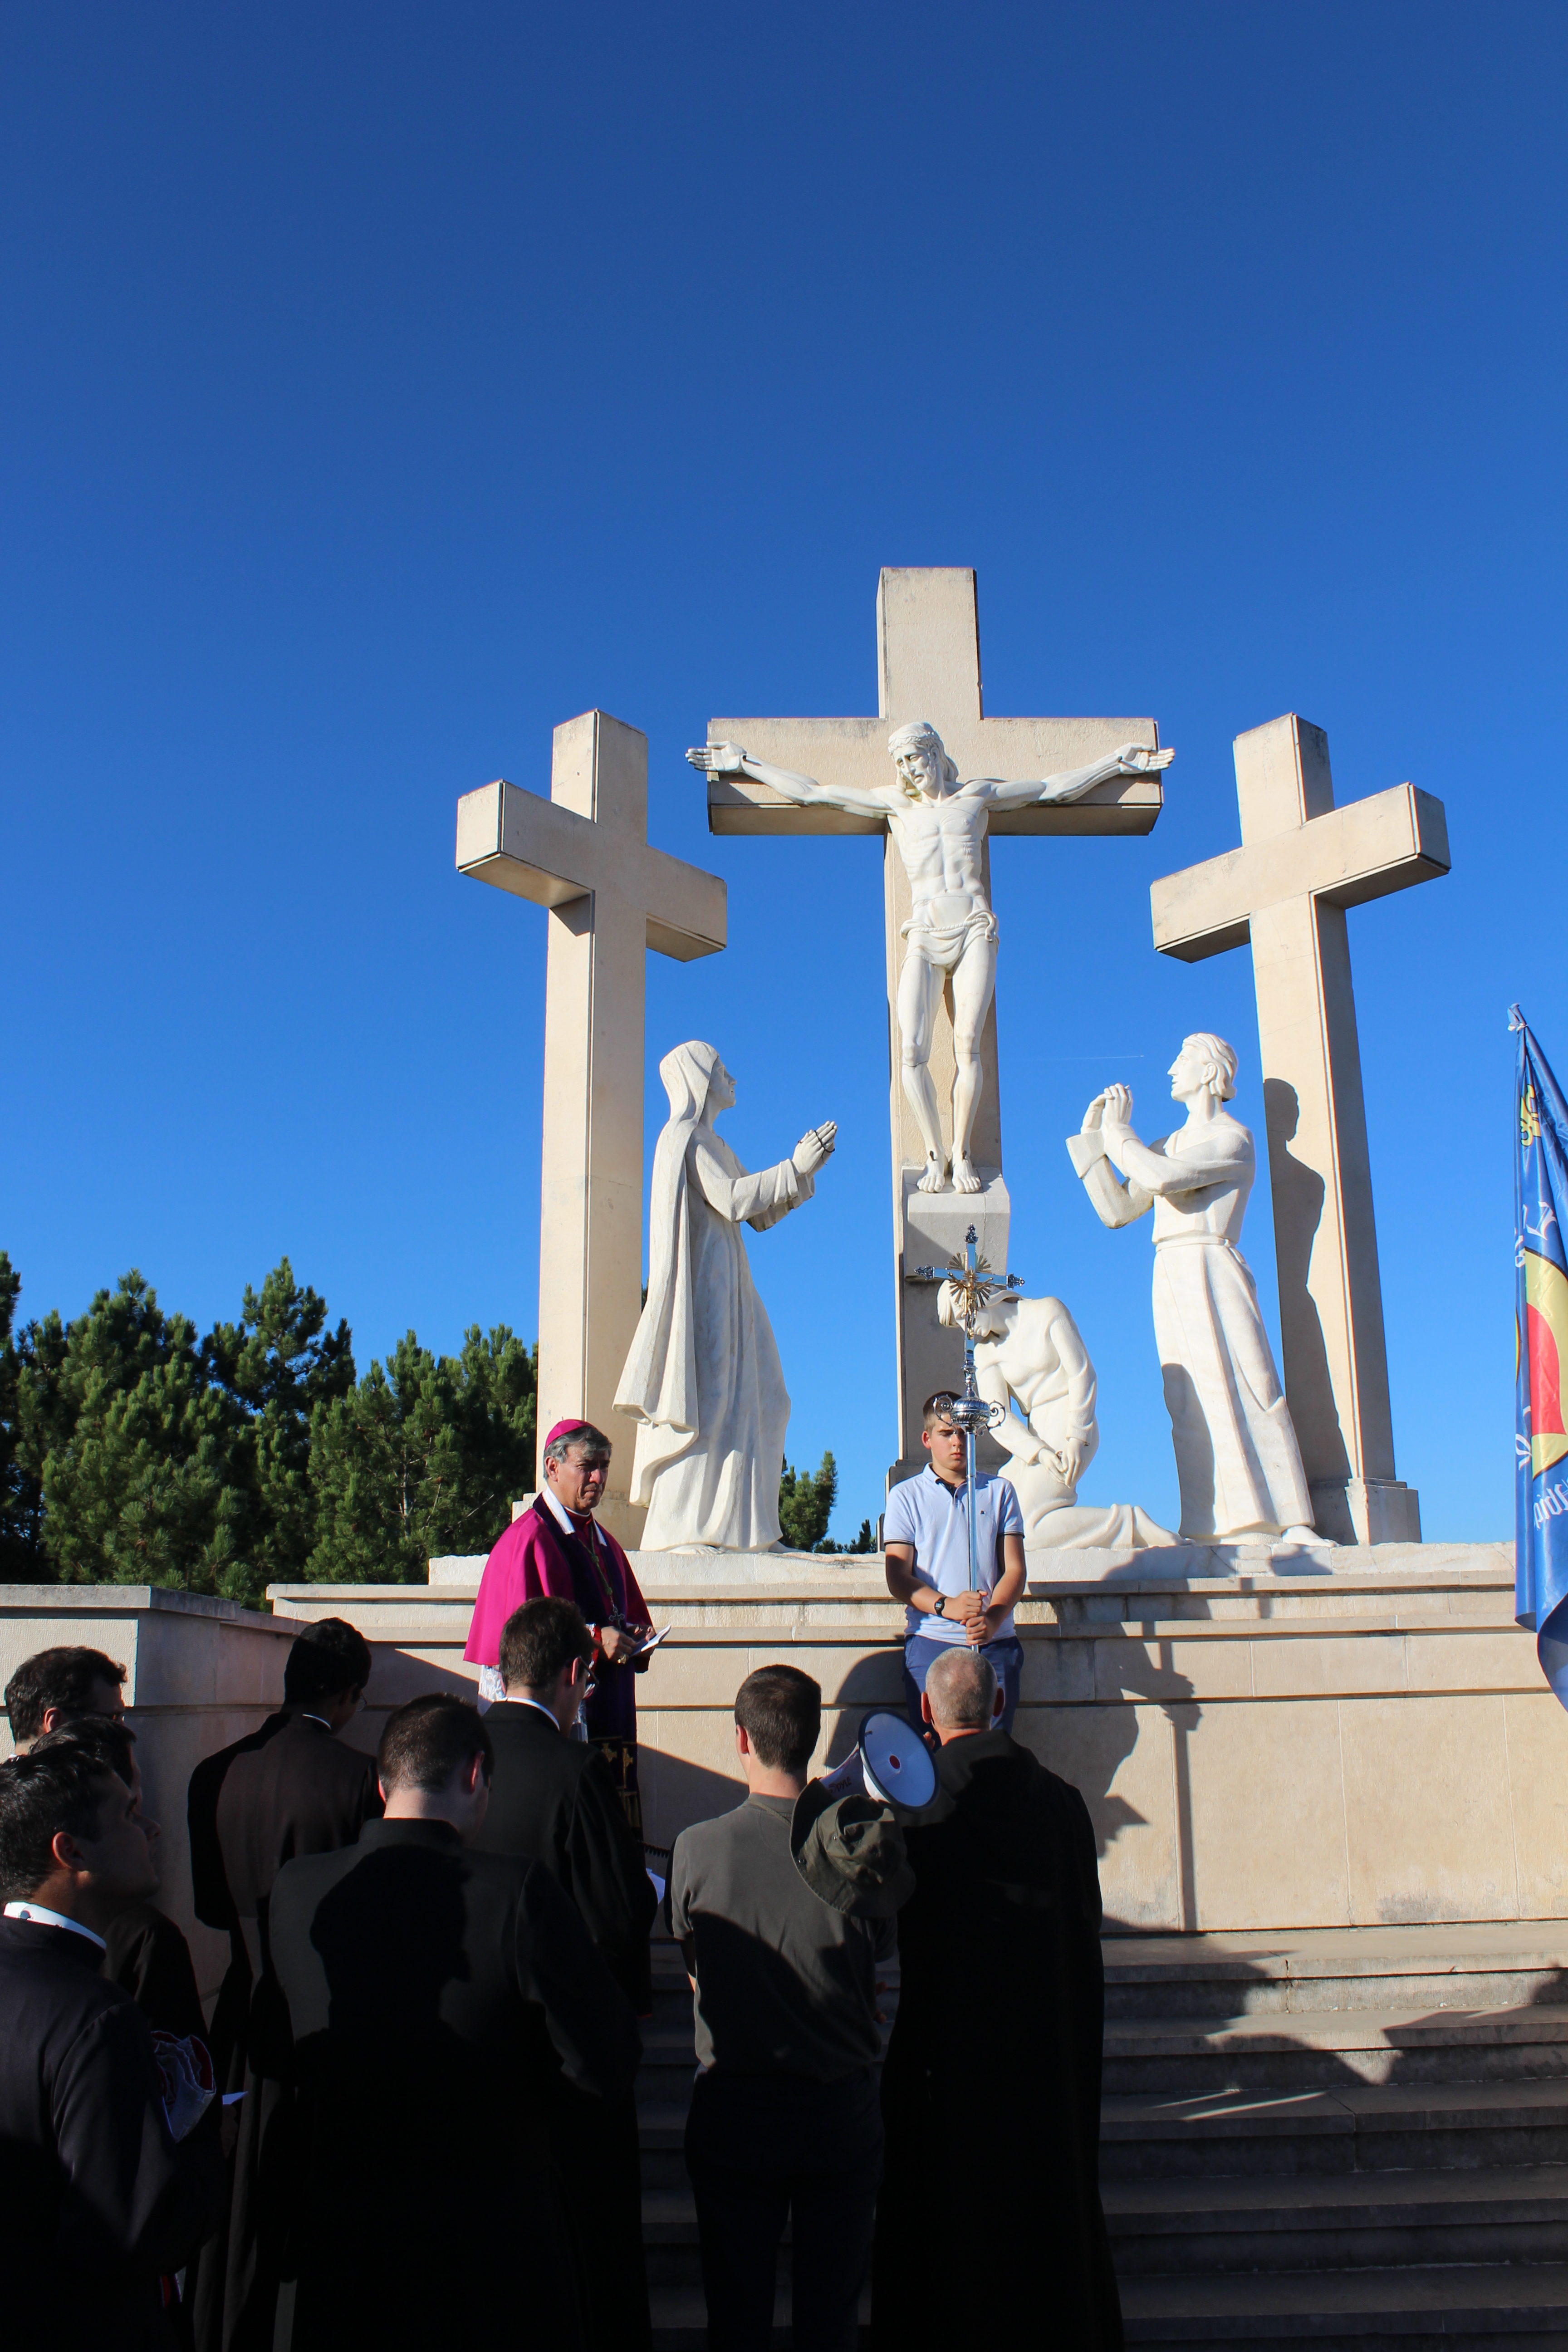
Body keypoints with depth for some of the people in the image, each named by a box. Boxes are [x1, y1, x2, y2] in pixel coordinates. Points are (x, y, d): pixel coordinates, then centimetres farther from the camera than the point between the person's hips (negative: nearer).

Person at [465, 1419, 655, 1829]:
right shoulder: (528, 1539, -6)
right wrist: (593, 1640, -19)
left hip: (610, 1716, 7)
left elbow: (632, 1615, 24)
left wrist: (637, 1637, 1)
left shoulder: (604, 1543, 19)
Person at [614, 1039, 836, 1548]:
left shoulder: (708, 1142, 23)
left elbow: (761, 1213, 19)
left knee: (751, 1402, 6)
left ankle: (733, 1527, 7)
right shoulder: (686, 1135, -8)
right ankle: (683, 1530, -10)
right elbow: (733, 1201, -20)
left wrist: (803, 1171, 8)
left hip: (726, 1288, 10)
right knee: (705, 1404, -11)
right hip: (705, 1284, -10)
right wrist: (794, 1168, -14)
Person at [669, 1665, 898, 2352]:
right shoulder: (868, 1845, -15)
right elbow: (882, 1947, 0)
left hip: (732, 2114, 0)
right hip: (842, 2111, 1)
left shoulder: (696, 1849, -16)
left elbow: (693, 1964, -2)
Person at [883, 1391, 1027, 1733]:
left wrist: (993, 1619, -13)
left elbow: (1014, 1568, 7)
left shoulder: (1000, 1491, 14)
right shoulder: (906, 1496, 10)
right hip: (930, 1643, -1)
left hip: (995, 1643, 1)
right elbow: (898, 1577, 2)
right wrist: (946, 1605, -17)